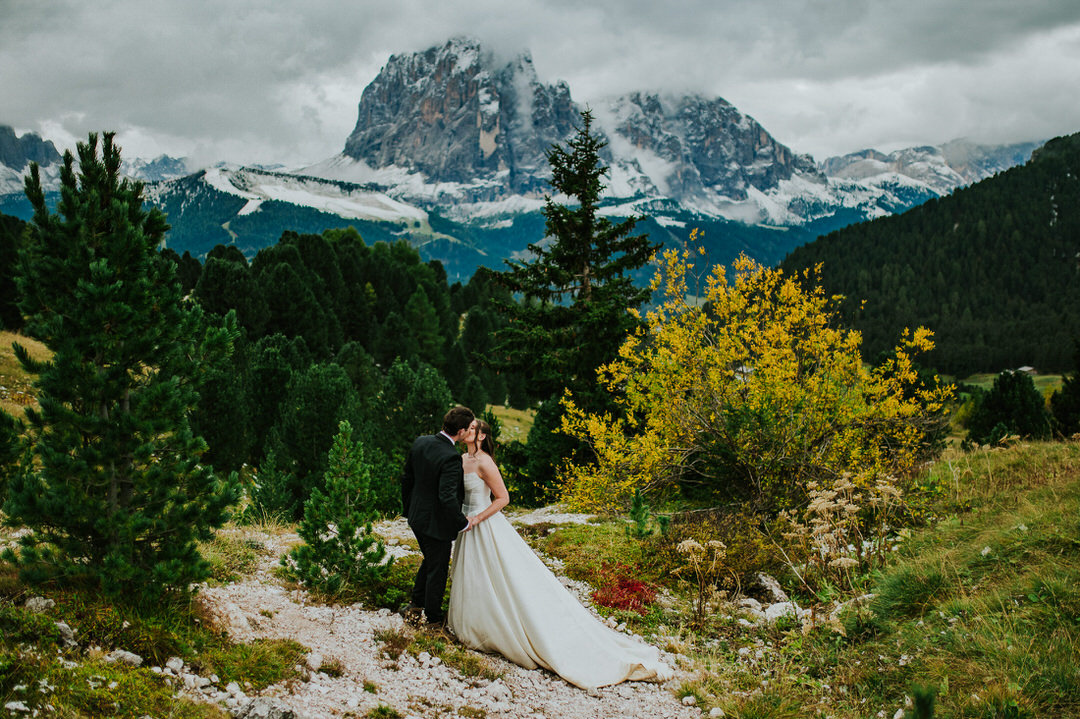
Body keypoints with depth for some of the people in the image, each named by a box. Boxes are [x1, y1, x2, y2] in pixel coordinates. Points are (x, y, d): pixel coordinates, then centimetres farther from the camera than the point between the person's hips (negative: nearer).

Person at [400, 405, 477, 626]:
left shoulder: (420, 442, -5)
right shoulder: (450, 457, -30)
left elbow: (407, 479, 6)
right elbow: (447, 497, -35)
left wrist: (408, 509, 19)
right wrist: (463, 523, -20)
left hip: (417, 517, 7)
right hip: (436, 524, -7)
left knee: (429, 560, 29)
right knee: (437, 569, 13)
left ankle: (416, 604, 40)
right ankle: (434, 618, 29)